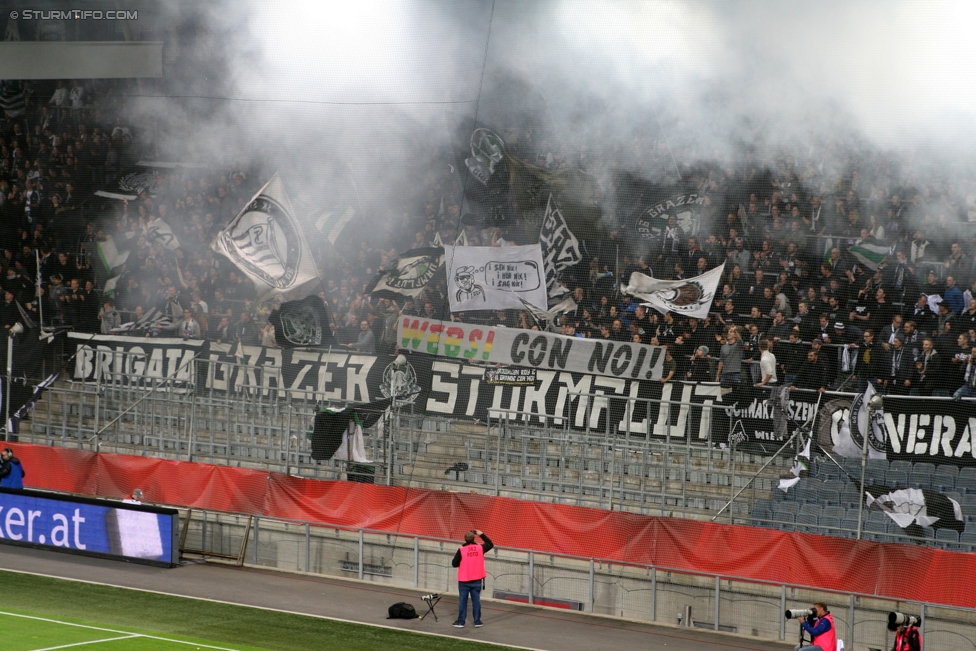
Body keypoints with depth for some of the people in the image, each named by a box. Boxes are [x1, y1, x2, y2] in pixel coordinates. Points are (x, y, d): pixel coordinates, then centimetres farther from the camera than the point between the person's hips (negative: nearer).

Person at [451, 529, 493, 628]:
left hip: (464, 580, -2)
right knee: (476, 600, 8)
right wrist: (482, 534, 16)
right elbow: (491, 544, 15)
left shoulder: (461, 550, -13)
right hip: (476, 580, 2)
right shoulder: (480, 548, -5)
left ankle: (460, 622, 8)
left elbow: (454, 564, -7)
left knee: (462, 601, 5)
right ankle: (477, 621, 10)